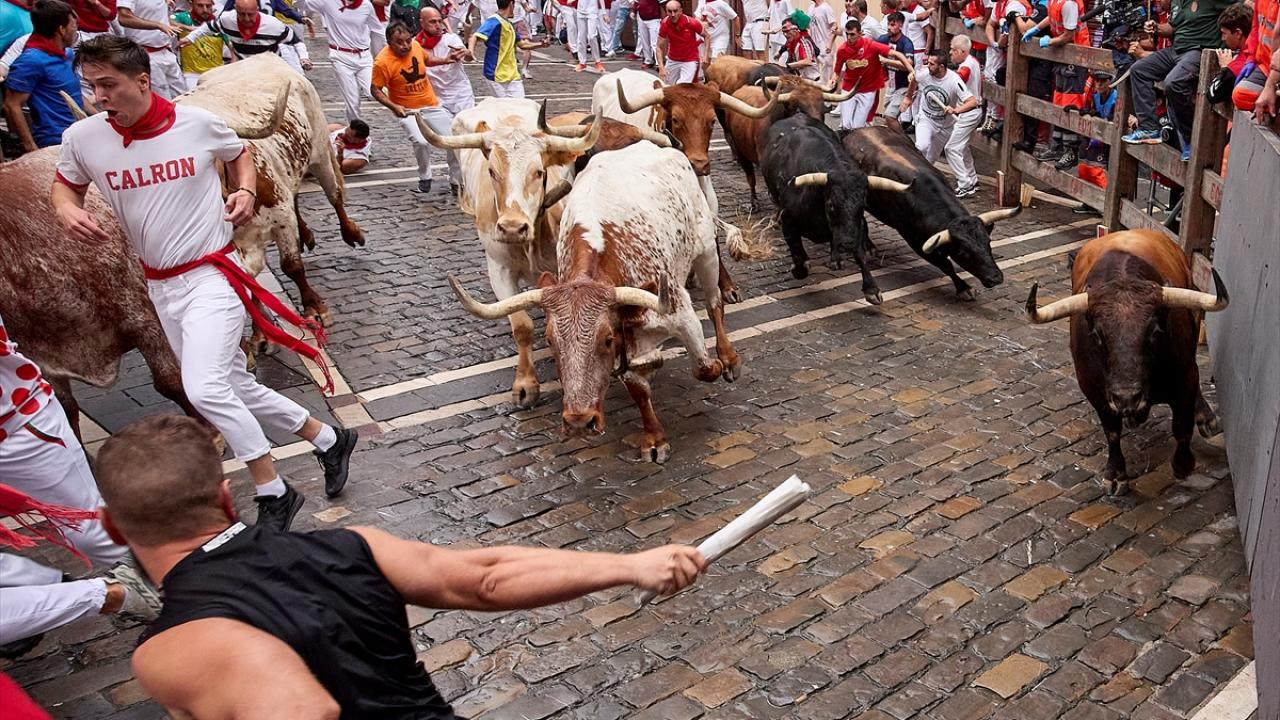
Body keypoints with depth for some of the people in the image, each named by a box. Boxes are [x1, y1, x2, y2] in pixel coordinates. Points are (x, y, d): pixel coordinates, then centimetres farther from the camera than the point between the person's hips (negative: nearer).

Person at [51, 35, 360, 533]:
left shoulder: (198, 123, -9)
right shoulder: (83, 138, -4)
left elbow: (239, 155, 13)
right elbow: (65, 185, 15)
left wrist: (245, 192, -6)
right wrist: (67, 210, -7)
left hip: (213, 274, -5)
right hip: (161, 286, 5)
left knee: (204, 388, -21)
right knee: (235, 387, 10)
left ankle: (273, 494, -6)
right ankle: (328, 440, 29)